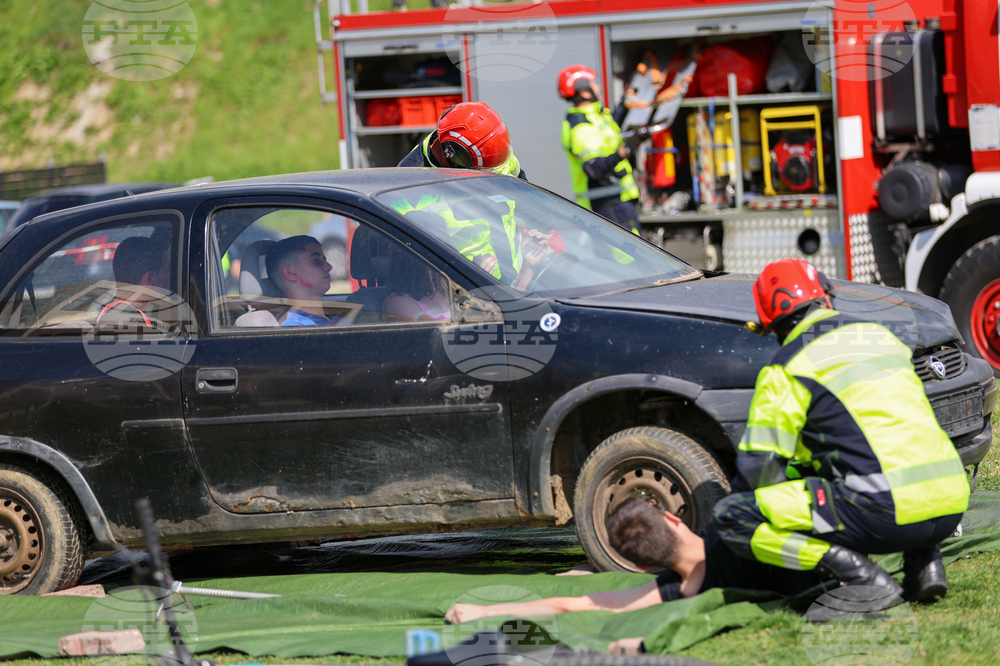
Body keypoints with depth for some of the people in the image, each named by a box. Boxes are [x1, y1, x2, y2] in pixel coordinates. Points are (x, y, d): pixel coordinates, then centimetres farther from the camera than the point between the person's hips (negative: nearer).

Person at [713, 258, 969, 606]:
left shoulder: (788, 368, 0)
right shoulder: (882, 336, 20)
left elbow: (758, 465, -2)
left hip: (888, 511, -7)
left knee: (731, 516, -2)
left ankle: (861, 575, -13)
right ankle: (925, 563, 15)